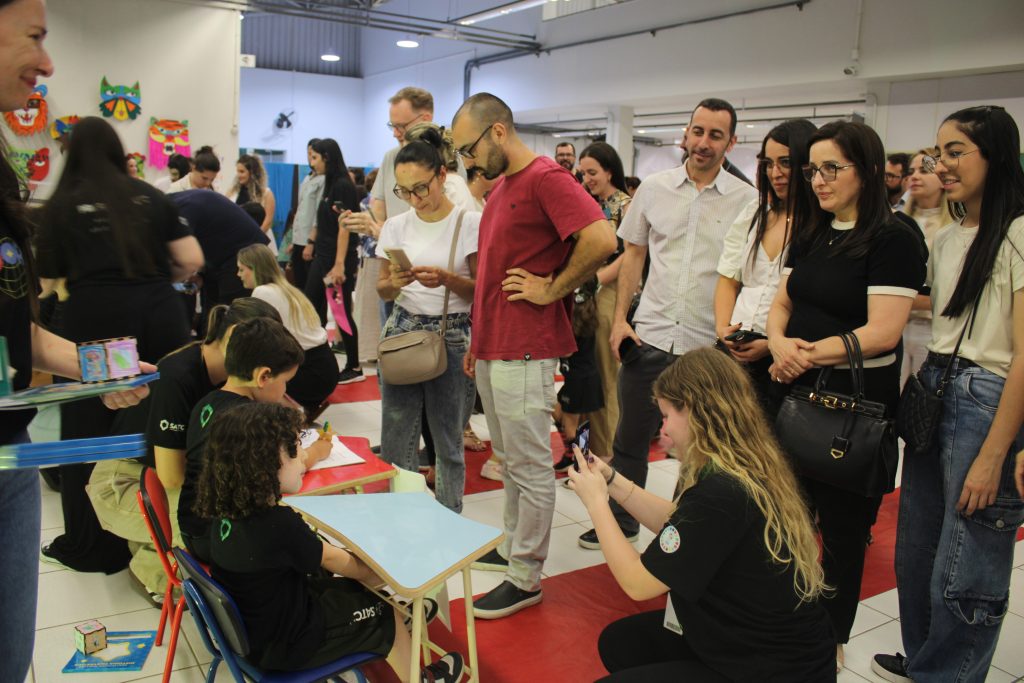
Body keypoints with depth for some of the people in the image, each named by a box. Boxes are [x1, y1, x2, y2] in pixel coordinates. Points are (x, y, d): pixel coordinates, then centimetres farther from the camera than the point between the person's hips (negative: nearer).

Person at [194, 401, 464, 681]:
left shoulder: (227, 510, -8)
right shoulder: (278, 523, -32)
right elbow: (331, 559, -14)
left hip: (251, 627, 7)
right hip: (284, 647, -7)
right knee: (386, 615, 10)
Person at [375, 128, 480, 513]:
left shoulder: (469, 223, -5)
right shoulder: (397, 226, 7)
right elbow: (383, 290, 12)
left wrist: (446, 279, -21)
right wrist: (394, 282, -11)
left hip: (454, 337, -3)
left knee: (448, 444, 6)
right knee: (395, 443, 6)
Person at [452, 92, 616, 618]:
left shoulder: (546, 178, -13)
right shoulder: (500, 187, 17)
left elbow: (601, 239, -26)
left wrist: (551, 290, -15)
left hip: (523, 353, -9)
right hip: (493, 348, 10)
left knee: (530, 466, 1)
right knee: (509, 458, 19)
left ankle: (525, 579, 12)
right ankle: (512, 547, 33)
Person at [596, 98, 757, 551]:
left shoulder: (747, 200, -1)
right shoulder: (654, 188, 5)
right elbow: (633, 256, 10)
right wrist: (620, 318, 3)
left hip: (711, 345, -2)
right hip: (649, 335, 2)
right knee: (630, 439, 12)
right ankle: (620, 522, 31)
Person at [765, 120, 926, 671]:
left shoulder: (892, 238, -12)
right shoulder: (810, 234, 10)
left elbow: (883, 331, -19)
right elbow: (782, 303, 11)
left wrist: (810, 353, -19)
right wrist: (779, 342, -10)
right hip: (797, 393, 6)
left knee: (842, 523, 9)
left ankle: (832, 639, 29)